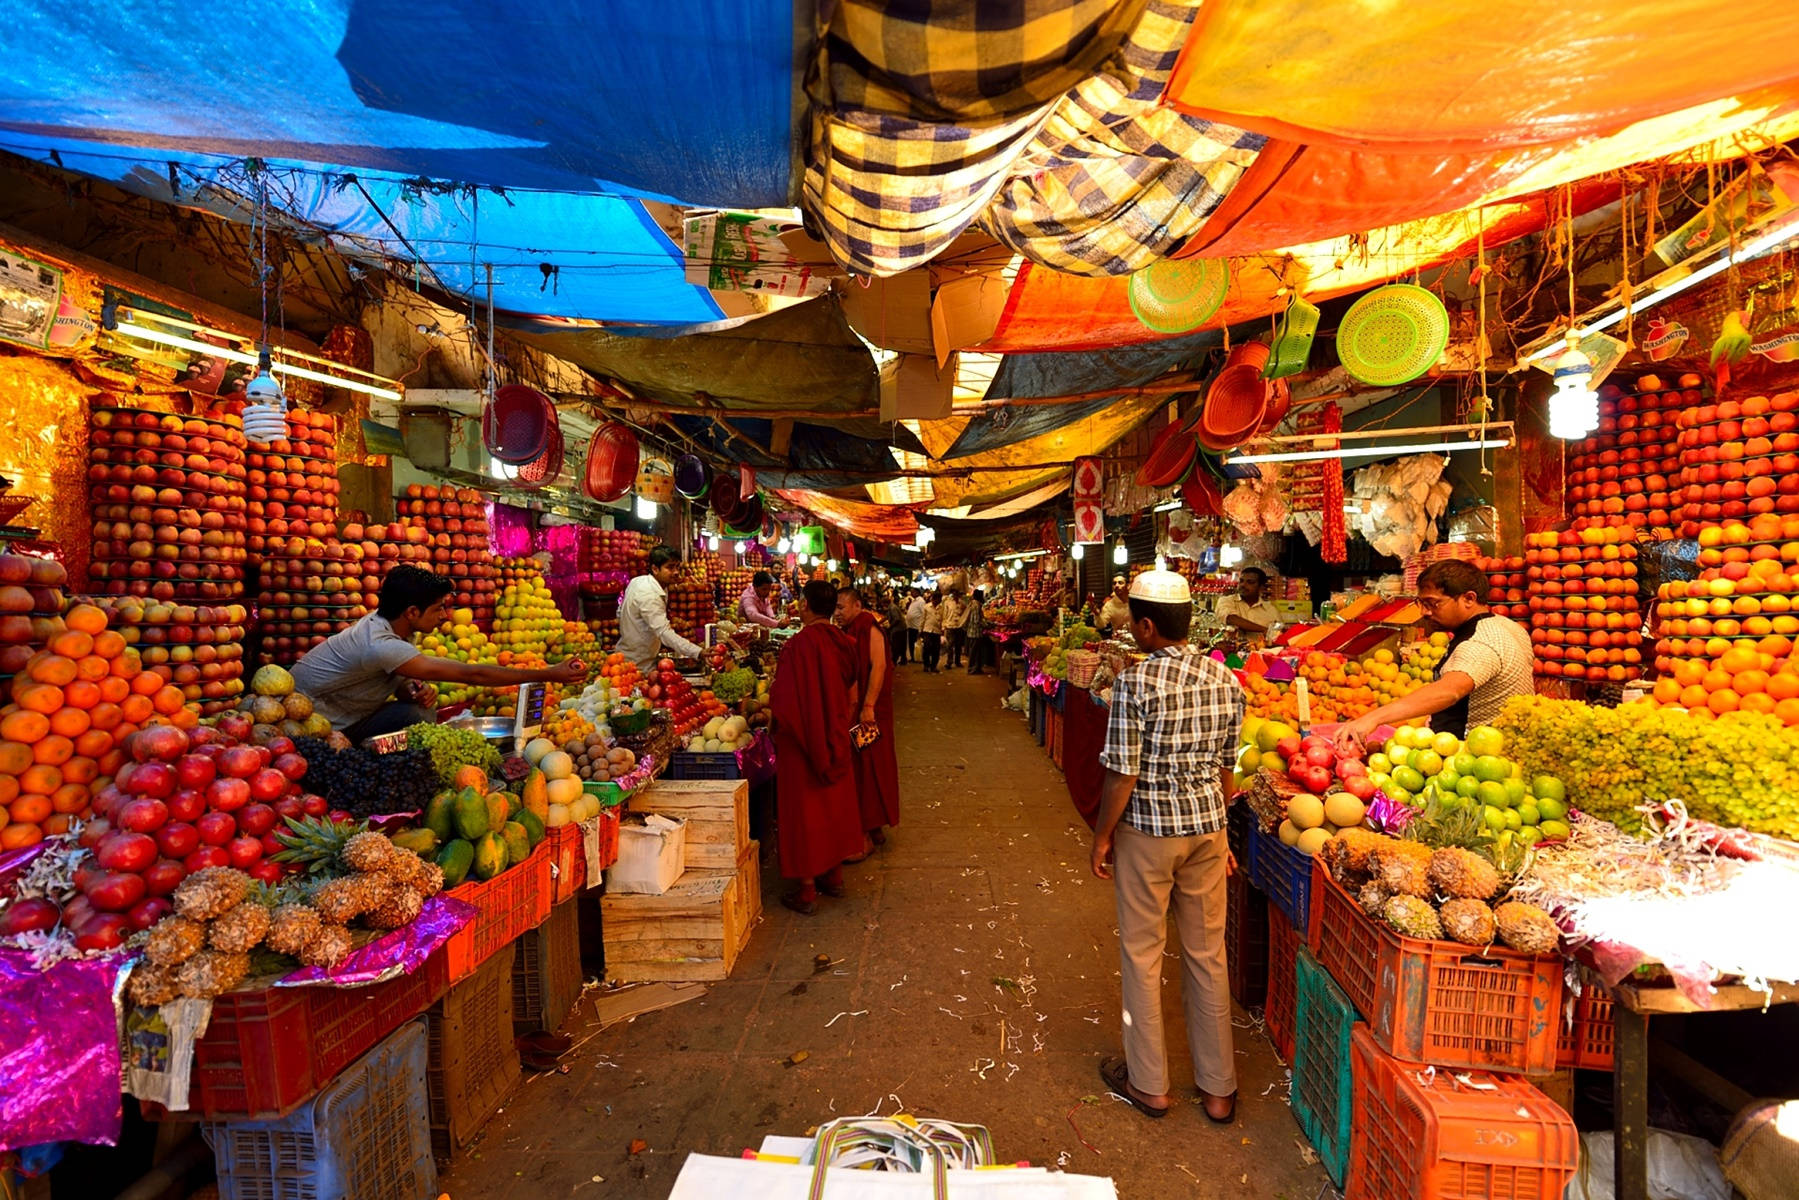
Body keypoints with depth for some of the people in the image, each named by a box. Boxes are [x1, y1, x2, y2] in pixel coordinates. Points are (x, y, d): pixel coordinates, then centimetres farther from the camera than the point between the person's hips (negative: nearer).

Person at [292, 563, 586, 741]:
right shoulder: (381, 645, -32)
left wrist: (414, 690, -22)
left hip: (340, 717, 8)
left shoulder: (382, 623, -4)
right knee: (414, 716, -24)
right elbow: (470, 674, -33)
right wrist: (548, 674, -31)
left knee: (423, 710, -8)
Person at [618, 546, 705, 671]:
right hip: (638, 666, -10)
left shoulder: (638, 581, 0)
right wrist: (699, 653, -50)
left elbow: (620, 613, 12)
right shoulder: (649, 596, -29)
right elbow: (665, 633, -40)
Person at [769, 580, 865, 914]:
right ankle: (834, 876, 32)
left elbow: (782, 700, -21)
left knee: (804, 810, 5)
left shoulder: (799, 644, -22)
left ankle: (806, 892, 14)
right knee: (834, 802, 19)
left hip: (802, 740, -6)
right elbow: (852, 698, 8)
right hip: (836, 737, 6)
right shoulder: (844, 643, -1)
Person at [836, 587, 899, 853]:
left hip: (867, 713, -8)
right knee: (855, 769, 12)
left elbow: (878, 666, -21)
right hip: (848, 711, 8)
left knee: (867, 769, -2)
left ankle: (868, 836, 6)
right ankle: (874, 828, 24)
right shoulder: (846, 634, 13)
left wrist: (868, 706, -25)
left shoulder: (869, 631, -12)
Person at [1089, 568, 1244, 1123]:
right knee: (1208, 954, 17)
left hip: (1147, 829, -5)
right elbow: (1226, 765, 6)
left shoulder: (1136, 680, -18)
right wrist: (1218, 830, 18)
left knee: (1142, 954, 12)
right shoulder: (1224, 677, -1)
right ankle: (1218, 1088, 30)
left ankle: (1149, 1084, 27)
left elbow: (1123, 772, -17)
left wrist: (1102, 835, -3)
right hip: (1206, 827, 5)